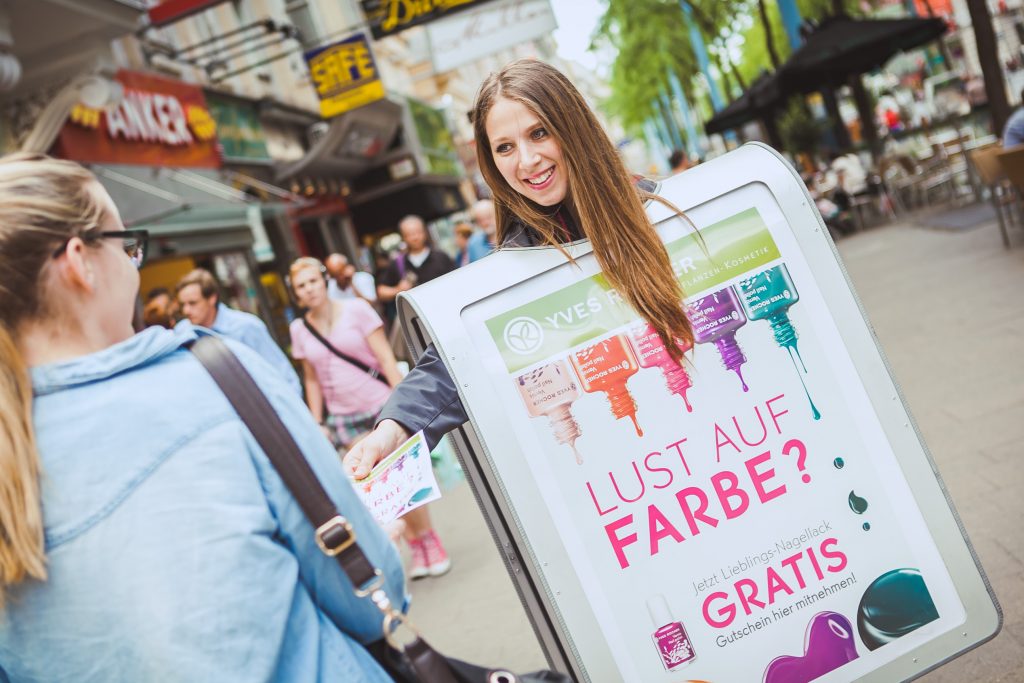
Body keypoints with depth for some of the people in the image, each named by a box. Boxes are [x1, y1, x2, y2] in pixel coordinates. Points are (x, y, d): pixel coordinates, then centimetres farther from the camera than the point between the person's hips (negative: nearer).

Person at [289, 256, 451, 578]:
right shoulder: (299, 329, 3)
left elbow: (386, 358, -8)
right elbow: (312, 380, 9)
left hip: (381, 407, -2)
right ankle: (417, 550, 14)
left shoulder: (356, 309, -6)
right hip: (344, 419, 2)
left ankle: (431, 543, 16)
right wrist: (318, 423, 7)